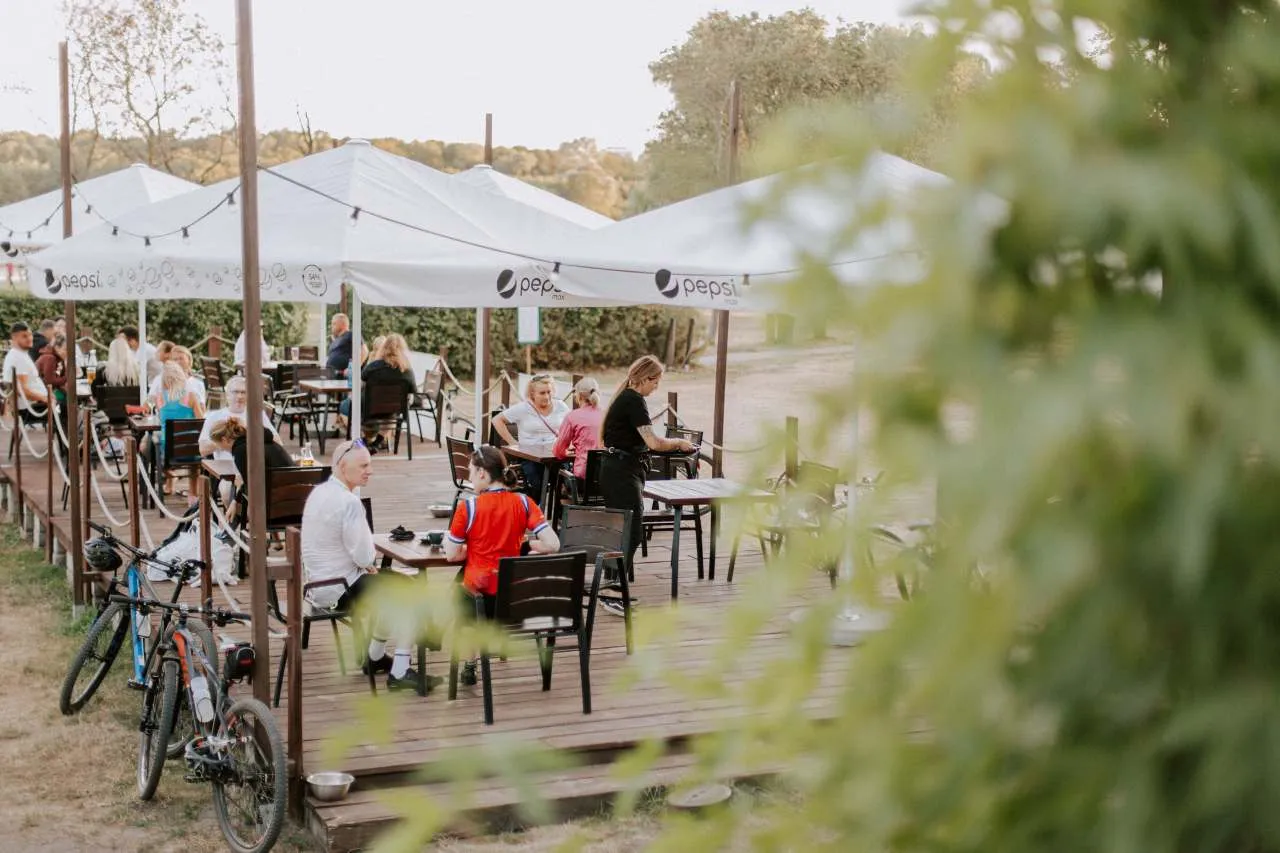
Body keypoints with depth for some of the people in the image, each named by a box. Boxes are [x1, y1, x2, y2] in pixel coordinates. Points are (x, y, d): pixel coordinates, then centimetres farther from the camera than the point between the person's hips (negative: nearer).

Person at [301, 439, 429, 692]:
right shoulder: (349, 502, -23)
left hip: (318, 583, 10)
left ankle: (375, 659, 37)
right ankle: (399, 673, -7)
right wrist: (372, 554, 0)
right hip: (339, 590, -10)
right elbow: (364, 556, -23)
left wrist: (364, 562, 8)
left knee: (391, 584, 27)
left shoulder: (318, 492, 7)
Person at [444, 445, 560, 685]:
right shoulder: (523, 503, -6)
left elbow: (452, 556, -8)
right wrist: (523, 544, 6)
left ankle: (470, 662, 31)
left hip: (479, 594, -3)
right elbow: (552, 545, -11)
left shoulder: (467, 507, -13)